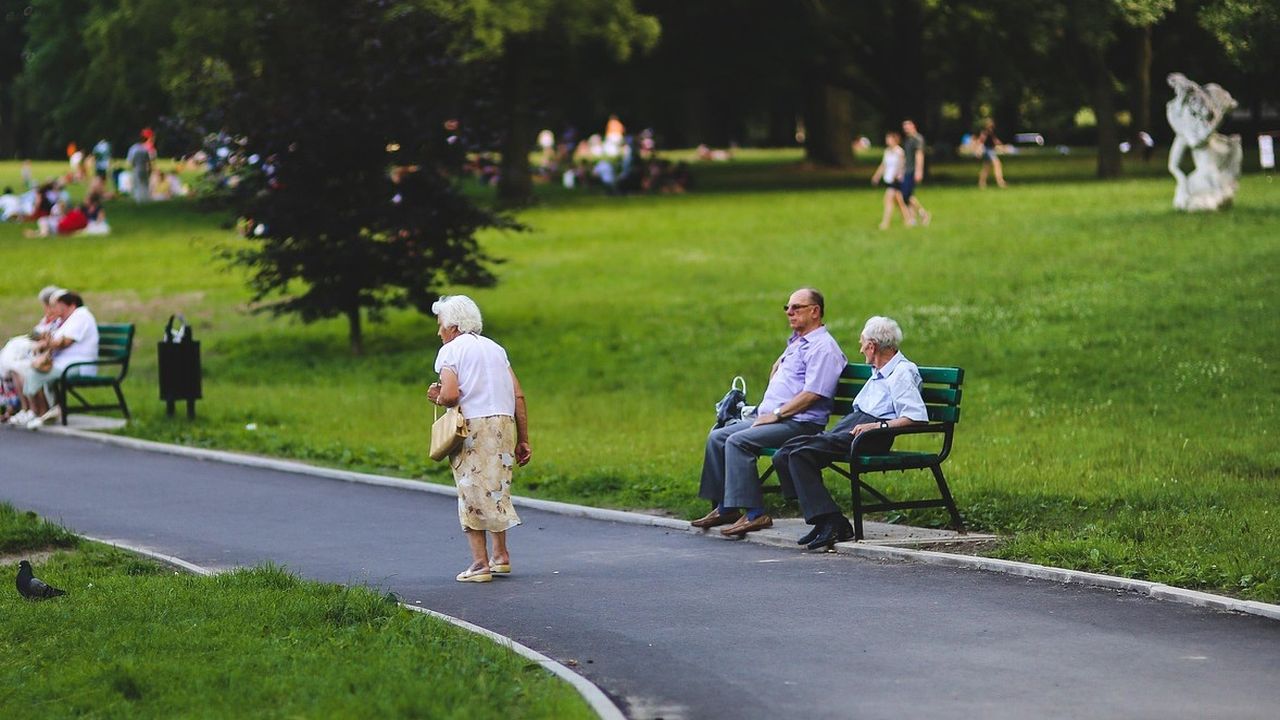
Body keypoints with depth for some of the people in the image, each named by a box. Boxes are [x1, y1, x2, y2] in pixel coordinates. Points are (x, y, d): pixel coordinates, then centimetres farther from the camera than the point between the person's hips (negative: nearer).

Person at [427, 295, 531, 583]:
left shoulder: (450, 350, -1)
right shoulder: (495, 348, 18)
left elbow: (450, 394, -17)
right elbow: (518, 395, 12)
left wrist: (438, 398, 6)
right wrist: (523, 440, 14)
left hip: (473, 426, -6)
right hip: (505, 423, 6)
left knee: (472, 494, -1)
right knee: (496, 489, 18)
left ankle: (480, 563, -4)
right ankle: (501, 555, 20)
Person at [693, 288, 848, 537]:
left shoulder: (823, 347, -11)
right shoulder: (796, 342, 22)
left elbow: (813, 394, -20)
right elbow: (777, 367, 43)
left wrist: (776, 414, -18)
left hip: (799, 423, -10)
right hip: (770, 417, 10)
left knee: (738, 441, -27)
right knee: (717, 437, 3)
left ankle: (755, 513, -28)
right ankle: (725, 508, 3)